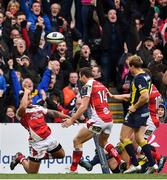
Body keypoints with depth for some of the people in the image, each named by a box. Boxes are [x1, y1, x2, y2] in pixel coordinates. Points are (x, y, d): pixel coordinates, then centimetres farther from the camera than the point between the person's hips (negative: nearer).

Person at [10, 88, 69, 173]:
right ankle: (20, 158, 26)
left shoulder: (38, 107, 11)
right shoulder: (21, 112, -12)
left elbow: (53, 113, 19)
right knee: (32, 172, -3)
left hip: (49, 137, 7)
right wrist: (26, 92, -23)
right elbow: (23, 107, -36)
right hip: (37, 142, -7)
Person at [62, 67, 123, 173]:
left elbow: (84, 107, -12)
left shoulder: (87, 86, -5)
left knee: (77, 141, 1)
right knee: (103, 142, 30)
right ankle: (121, 163, 18)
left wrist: (72, 119, -9)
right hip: (109, 119, 8)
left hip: (98, 119, -8)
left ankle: (73, 170, -3)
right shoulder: (101, 85, 18)